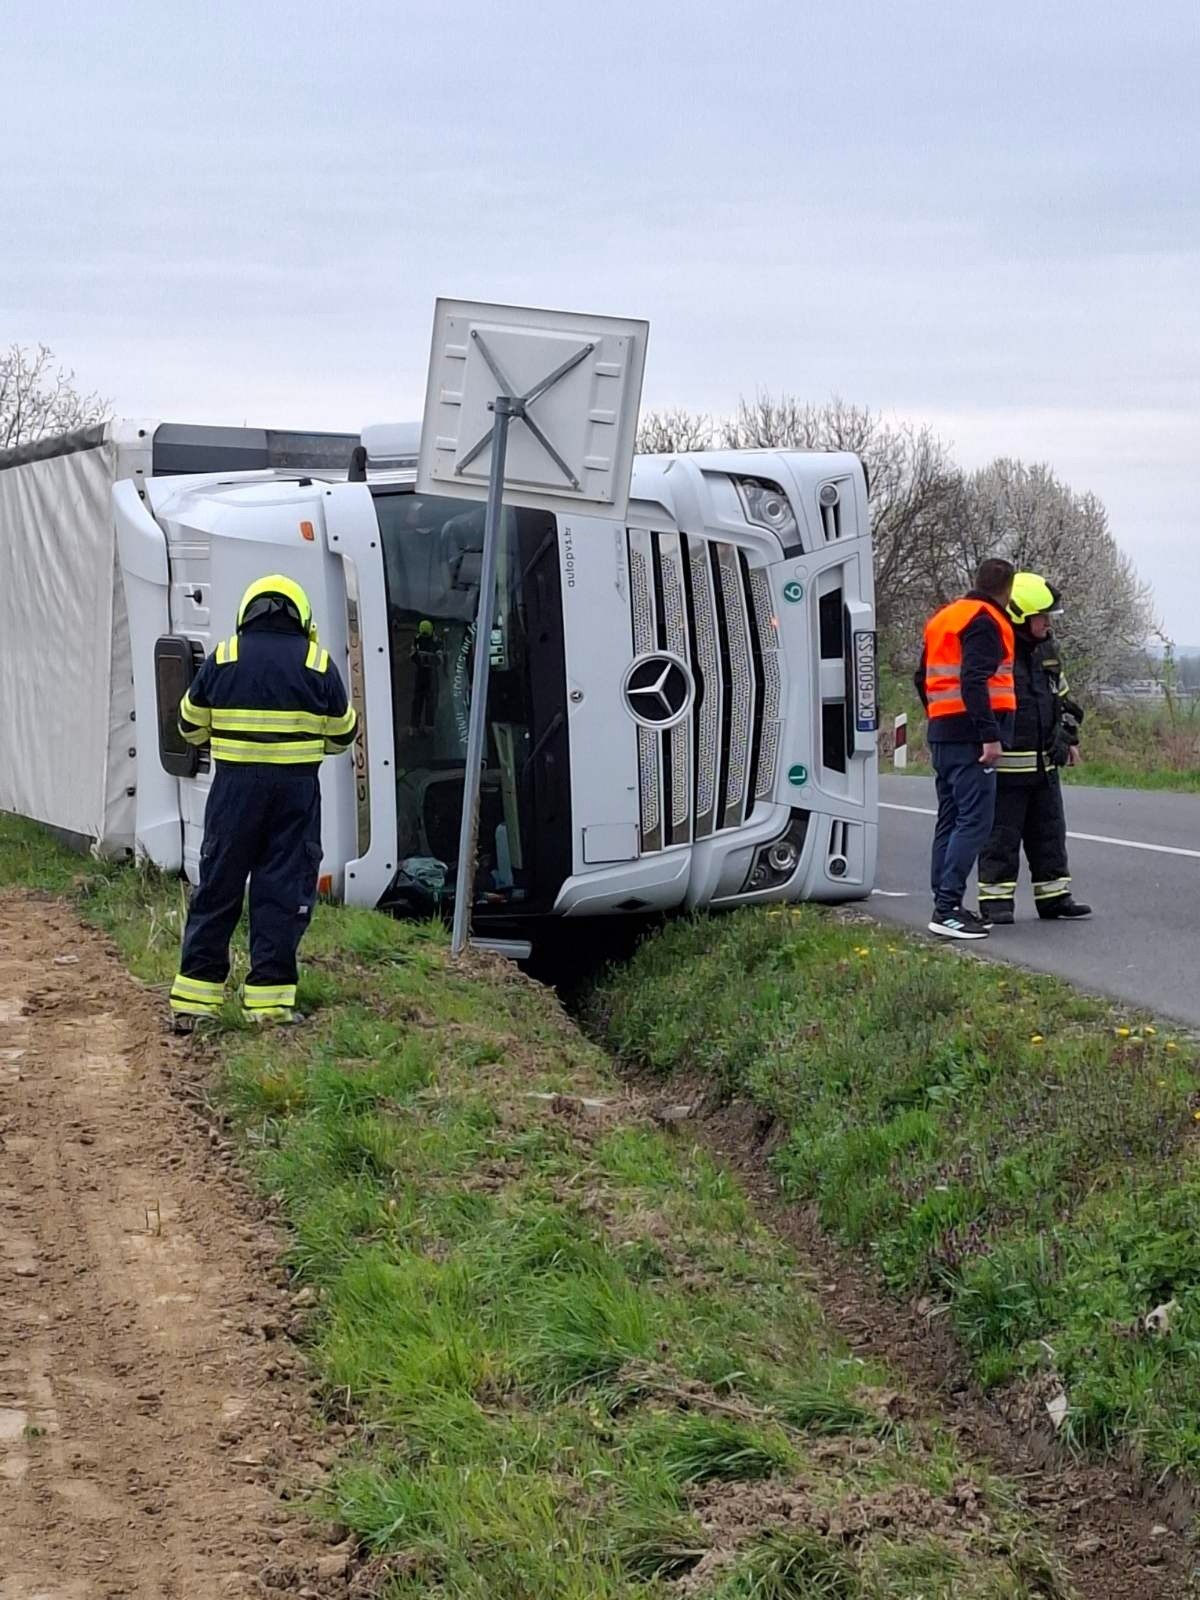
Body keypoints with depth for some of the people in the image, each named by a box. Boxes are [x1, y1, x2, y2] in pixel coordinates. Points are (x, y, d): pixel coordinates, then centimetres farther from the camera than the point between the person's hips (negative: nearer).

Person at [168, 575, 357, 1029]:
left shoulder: (223, 658, 3)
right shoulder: (318, 663, 1)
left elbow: (190, 726, 10)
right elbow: (342, 734, 9)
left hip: (235, 785, 1)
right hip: (296, 788, -1)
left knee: (217, 886, 8)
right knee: (284, 891, 5)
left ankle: (194, 996, 9)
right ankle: (270, 997, 4)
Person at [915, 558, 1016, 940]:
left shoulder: (944, 618, 20)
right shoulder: (985, 621, -10)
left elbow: (923, 679, 23)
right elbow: (974, 681, -21)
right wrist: (991, 735, -23)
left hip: (943, 732, 10)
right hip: (970, 736, -10)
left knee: (950, 818, 14)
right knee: (975, 820, -11)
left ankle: (944, 903, 17)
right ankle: (947, 908, -17)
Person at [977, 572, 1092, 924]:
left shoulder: (1048, 649, 12)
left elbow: (1061, 695, 24)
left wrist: (1069, 738, 22)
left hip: (1045, 763, 8)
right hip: (1005, 765, -8)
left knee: (1049, 833, 12)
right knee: (1001, 836, -2)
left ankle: (1055, 897, 20)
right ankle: (996, 900, 5)